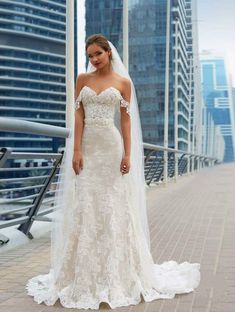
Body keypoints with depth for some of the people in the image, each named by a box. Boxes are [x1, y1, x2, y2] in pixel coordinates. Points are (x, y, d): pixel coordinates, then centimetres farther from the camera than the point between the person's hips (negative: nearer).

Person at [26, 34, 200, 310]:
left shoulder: (123, 82, 5)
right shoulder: (82, 79, 9)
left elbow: (125, 120, 2)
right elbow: (78, 116, 2)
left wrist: (128, 153, -6)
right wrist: (76, 151, -7)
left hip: (112, 147, -2)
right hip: (87, 147, 2)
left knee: (114, 208, 1)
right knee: (84, 208, 2)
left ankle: (115, 275, 13)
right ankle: (84, 277, 13)